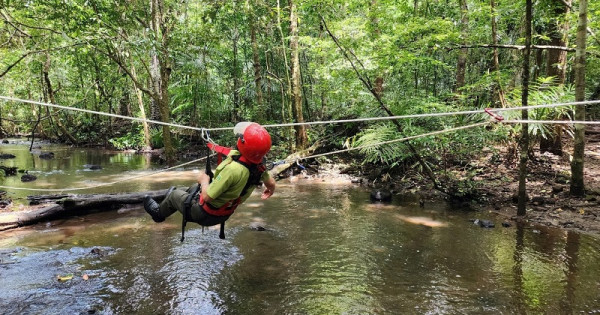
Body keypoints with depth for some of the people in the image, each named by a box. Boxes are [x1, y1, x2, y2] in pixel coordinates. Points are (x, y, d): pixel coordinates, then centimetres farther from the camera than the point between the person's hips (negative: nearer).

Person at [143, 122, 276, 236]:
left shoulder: (233, 169, -41)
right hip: (224, 214, 7)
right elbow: (271, 183, 2)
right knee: (195, 187, 32)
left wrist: (204, 180, -11)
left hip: (205, 215, -7)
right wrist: (270, 190, 26)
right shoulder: (259, 164, -19)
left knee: (174, 194, 20)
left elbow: (207, 196, -33)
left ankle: (159, 213, 52)